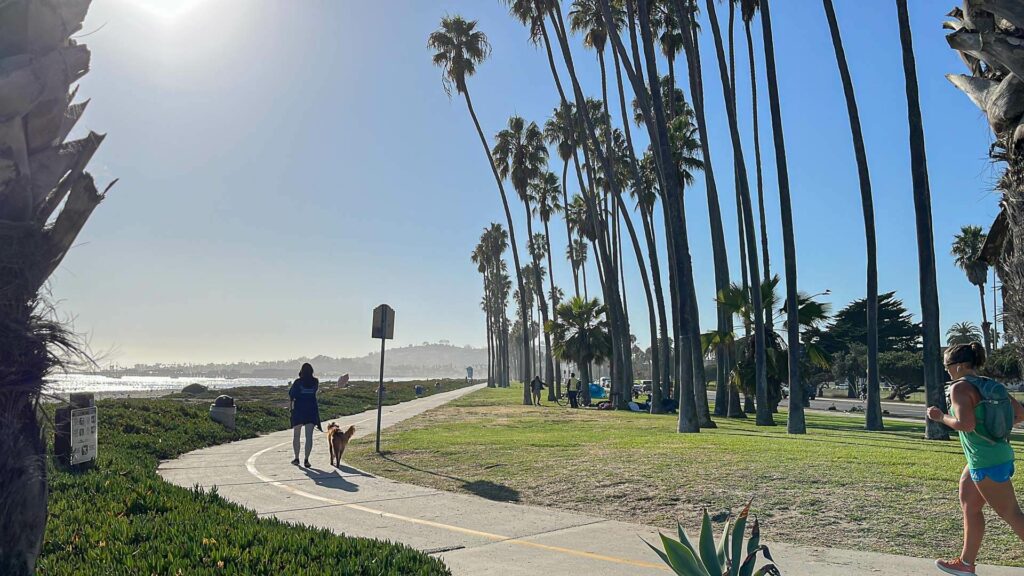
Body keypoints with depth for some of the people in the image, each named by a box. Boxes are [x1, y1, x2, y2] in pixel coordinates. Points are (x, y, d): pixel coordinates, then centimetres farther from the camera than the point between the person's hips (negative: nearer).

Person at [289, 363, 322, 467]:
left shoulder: (297, 382, -9)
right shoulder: (315, 382, -1)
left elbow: (290, 396, -3)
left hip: (298, 410, -1)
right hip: (312, 410, 1)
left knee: (296, 435, 14)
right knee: (309, 436, 0)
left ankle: (296, 458, 16)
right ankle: (306, 460, -6)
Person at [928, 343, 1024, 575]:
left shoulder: (960, 387, -15)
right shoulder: (989, 385, 10)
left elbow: (965, 424, -25)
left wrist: (940, 417, -9)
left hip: (986, 462, -10)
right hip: (999, 454, 10)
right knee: (969, 506, 17)